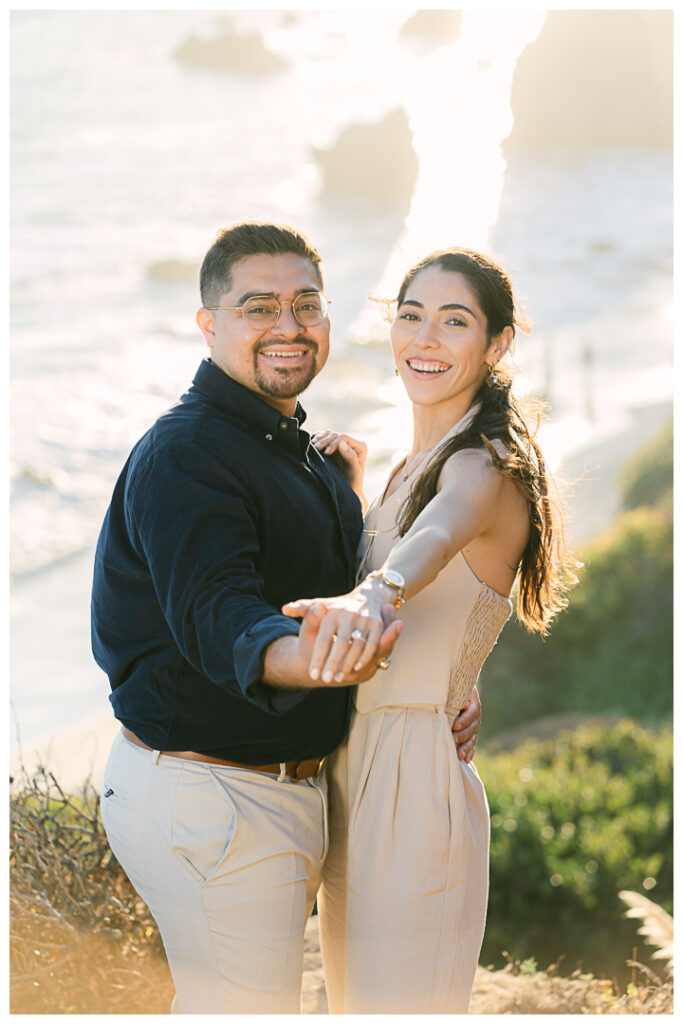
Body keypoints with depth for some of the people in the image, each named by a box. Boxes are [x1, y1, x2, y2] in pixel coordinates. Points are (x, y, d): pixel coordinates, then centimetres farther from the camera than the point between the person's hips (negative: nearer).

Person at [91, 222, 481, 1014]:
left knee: (216, 1004, 22)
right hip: (209, 798, -10)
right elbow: (215, 614, -34)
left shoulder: (307, 457, 14)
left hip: (288, 790, 10)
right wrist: (304, 658, -56)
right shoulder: (184, 453, -18)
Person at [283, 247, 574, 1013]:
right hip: (353, 772, 9)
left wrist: (371, 598, -60)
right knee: (356, 1002, 20)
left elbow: (437, 536, -39)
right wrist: (345, 493, 9)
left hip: (413, 786, -9)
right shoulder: (416, 466, 13)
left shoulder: (484, 470, -15)